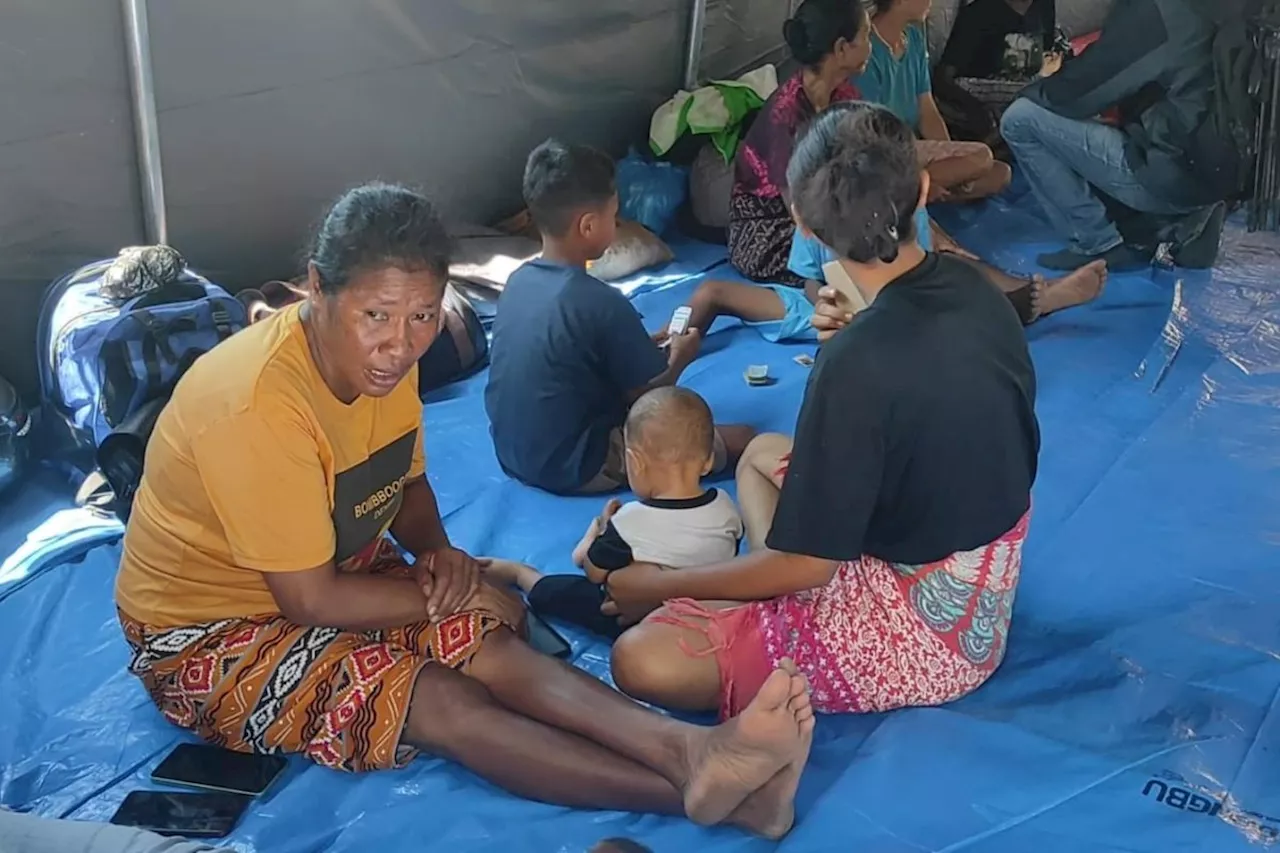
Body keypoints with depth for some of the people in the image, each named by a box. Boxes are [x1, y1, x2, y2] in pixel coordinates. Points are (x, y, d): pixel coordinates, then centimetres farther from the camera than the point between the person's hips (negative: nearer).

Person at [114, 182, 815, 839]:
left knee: (491, 647, -20)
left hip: (330, 574, 7)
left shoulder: (382, 356, -7)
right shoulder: (259, 403, -31)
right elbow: (311, 601, -27)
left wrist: (437, 552, -11)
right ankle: (693, 789, -37)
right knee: (441, 702, -27)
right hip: (210, 633, -7)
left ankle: (689, 750, -35)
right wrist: (458, 597, -16)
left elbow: (405, 481, 10)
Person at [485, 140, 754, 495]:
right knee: (740, 439, -5)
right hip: (572, 468, -8)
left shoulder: (518, 280, -1)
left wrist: (650, 350, 14)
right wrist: (679, 359, 8)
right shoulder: (602, 303, -23)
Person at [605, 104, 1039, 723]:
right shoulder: (971, 287, -6)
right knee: (763, 454, 23)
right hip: (983, 582, 9)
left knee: (642, 660, -18)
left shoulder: (856, 364, -28)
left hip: (924, 630, -8)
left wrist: (660, 586, -8)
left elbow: (804, 563, -20)